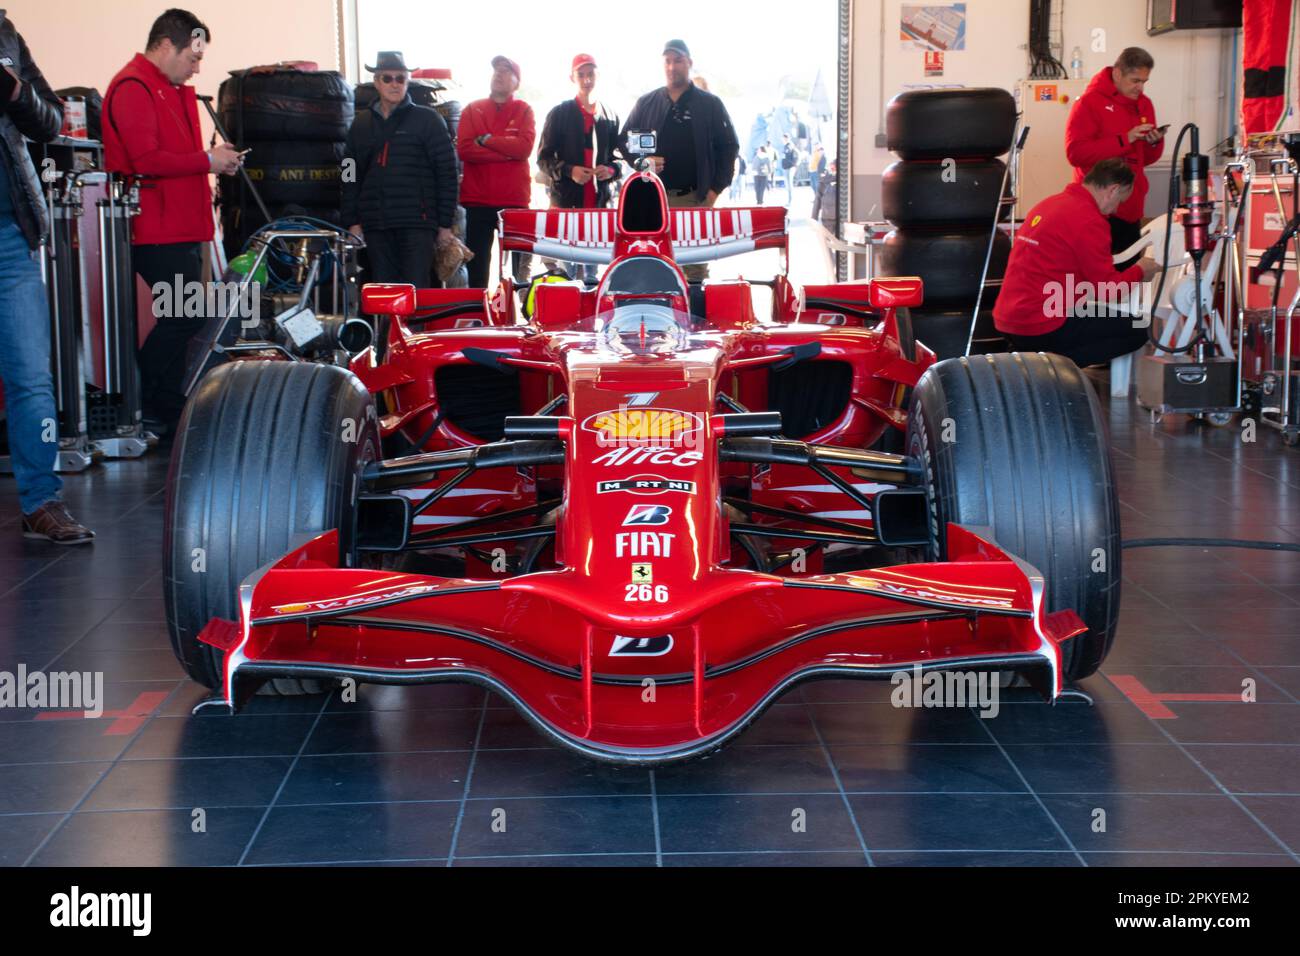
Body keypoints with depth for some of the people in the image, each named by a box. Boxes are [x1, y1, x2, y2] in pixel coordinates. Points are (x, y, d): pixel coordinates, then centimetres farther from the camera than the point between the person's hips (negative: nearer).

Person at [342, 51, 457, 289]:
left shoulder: (428, 119, 4)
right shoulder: (362, 123, 16)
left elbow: (446, 171, 0)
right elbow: (350, 177, 18)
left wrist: (445, 224, -4)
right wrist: (352, 221, 8)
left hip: (417, 223, -4)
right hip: (375, 225, 4)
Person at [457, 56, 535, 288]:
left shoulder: (524, 110, 7)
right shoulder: (472, 110, 10)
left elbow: (525, 147, -10)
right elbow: (463, 149, -5)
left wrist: (486, 139, -6)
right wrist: (506, 152, -10)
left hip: (514, 200, -1)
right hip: (478, 201, 1)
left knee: (515, 270, 0)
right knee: (477, 269, 3)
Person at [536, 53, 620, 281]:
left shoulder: (610, 117, 13)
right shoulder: (559, 114, 5)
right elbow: (543, 158, 2)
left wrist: (611, 170, -8)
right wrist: (569, 171, -15)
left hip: (599, 202, 3)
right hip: (565, 200, -3)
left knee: (592, 267, 7)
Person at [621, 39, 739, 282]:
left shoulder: (710, 104, 6)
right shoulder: (646, 104, 11)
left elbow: (729, 146, 6)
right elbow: (624, 140, 18)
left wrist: (716, 188, -2)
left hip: (695, 198, -2)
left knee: (695, 266, -1)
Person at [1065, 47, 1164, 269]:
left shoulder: (1143, 104, 15)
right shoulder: (1089, 102, -5)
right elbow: (1075, 153, -17)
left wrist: (1155, 142, 0)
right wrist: (1125, 139, -18)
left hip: (1131, 209, 7)